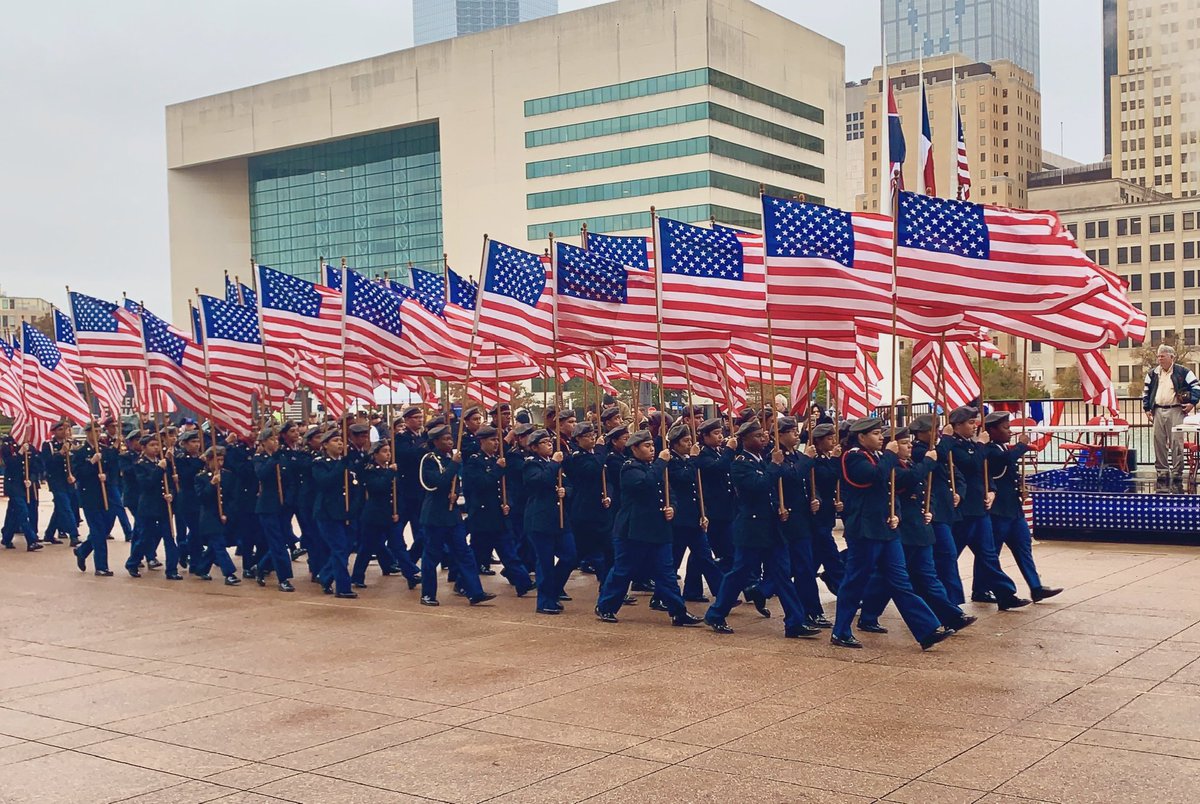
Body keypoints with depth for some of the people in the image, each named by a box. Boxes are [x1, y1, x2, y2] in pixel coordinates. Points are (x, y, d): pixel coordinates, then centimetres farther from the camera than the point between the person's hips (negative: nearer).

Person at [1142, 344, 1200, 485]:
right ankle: (1162, 473, 10)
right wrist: (1147, 408, 11)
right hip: (1158, 411, 4)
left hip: (1176, 411, -4)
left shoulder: (1183, 372, 0)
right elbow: (1145, 391, 18)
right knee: (1159, 443, 4)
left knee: (1176, 443, -7)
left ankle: (1177, 474, -4)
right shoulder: (1153, 373, 12)